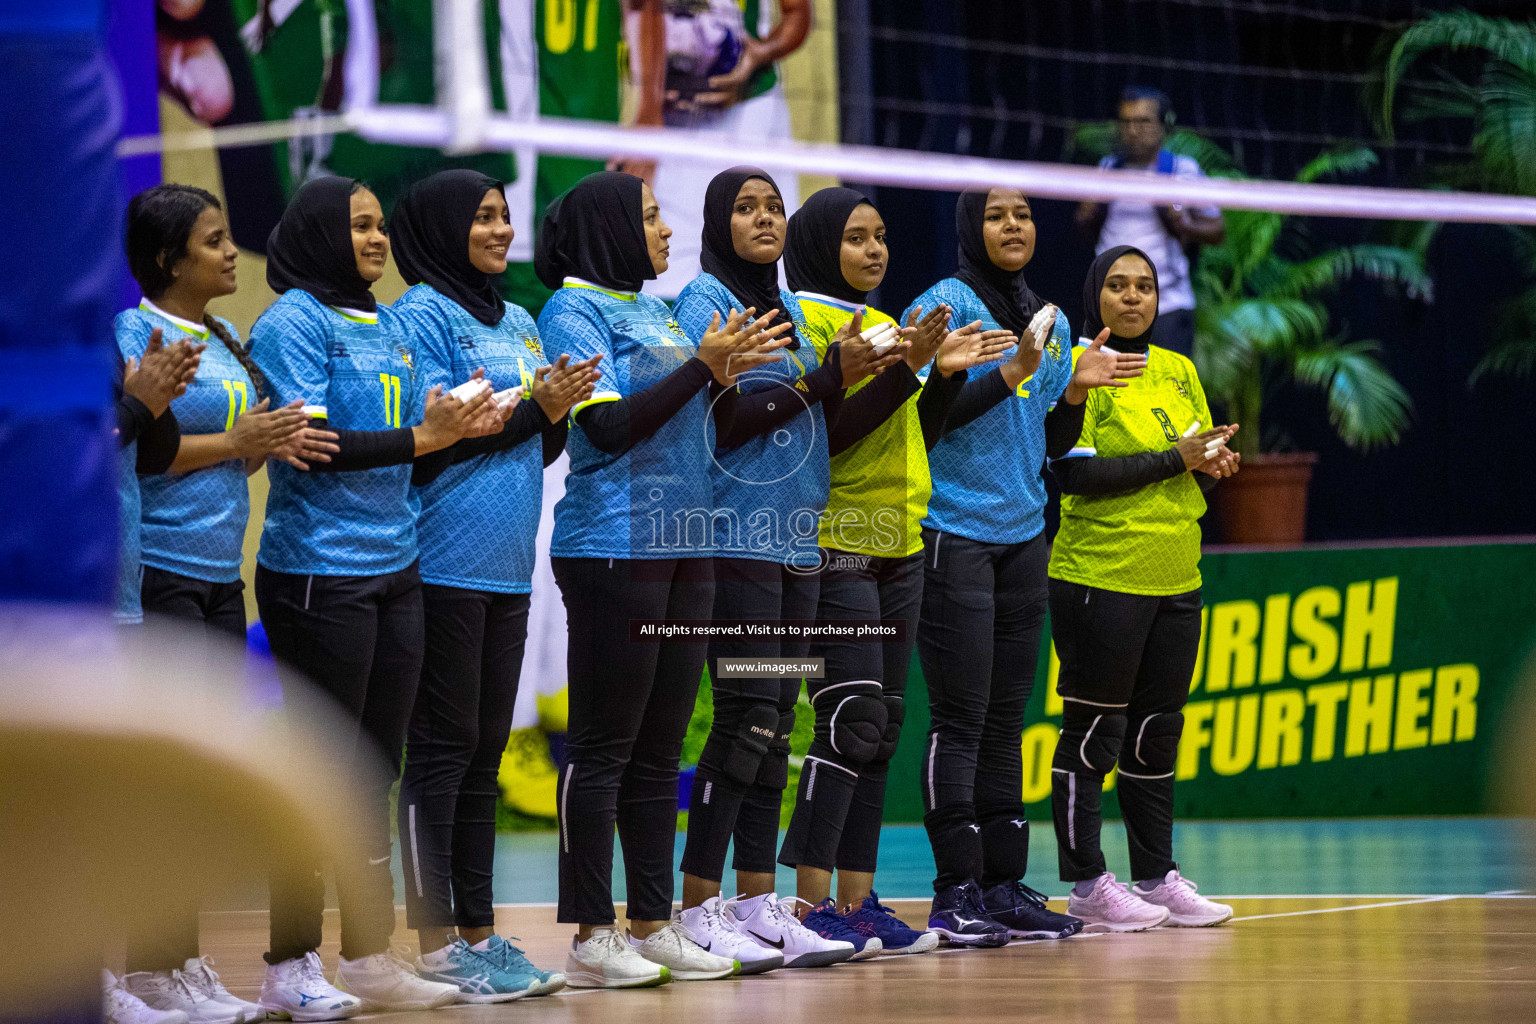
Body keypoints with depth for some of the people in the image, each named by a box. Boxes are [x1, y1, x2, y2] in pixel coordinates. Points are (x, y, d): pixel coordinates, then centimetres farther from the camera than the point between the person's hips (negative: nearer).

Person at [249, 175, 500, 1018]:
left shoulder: (386, 326, 16)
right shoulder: (292, 322, -7)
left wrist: (460, 429, -1)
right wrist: (419, 439, -18)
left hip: (393, 569, 8)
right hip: (318, 568, -8)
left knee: (376, 769, 10)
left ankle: (370, 956, 16)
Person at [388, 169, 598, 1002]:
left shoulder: (518, 323, 18)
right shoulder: (420, 316, -6)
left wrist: (560, 409, -2)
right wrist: (534, 406, -12)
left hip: (506, 567, 8)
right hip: (443, 558, -8)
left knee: (483, 751, 10)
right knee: (443, 747, -5)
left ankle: (479, 933, 15)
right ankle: (437, 942, -2)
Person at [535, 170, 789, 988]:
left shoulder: (655, 311, 17)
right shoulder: (574, 311, -6)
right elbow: (608, 426, -16)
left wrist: (731, 369, 2)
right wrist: (702, 367, -18)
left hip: (683, 545, 8)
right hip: (613, 547, -8)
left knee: (660, 745, 10)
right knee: (604, 745, -4)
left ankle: (653, 924, 14)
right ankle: (590, 936, -1)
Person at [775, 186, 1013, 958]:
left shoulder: (885, 323, 17)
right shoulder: (809, 320, -7)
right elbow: (825, 434, -17)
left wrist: (947, 373, 5)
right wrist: (905, 369, -21)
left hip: (898, 548, 8)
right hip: (838, 544, -8)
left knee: (882, 729, 7)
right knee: (853, 722, -12)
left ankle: (859, 901, 10)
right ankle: (811, 904, -10)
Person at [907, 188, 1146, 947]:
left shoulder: (1052, 323, 15)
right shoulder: (942, 308, -7)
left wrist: (1076, 389, 1)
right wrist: (1013, 374, -21)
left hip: (1023, 537, 7)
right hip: (953, 535, -7)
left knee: (1006, 720, 8)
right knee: (960, 719, -7)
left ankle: (1004, 885, 11)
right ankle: (955, 892, -5)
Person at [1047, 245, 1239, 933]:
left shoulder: (1179, 372, 14)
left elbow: (1207, 465, 20)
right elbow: (1074, 473, -17)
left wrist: (1215, 464, -4)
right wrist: (1174, 459, -17)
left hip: (1176, 579, 7)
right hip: (1101, 578, -7)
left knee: (1158, 731, 10)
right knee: (1094, 731, -3)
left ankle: (1157, 877, 17)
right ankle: (1086, 884, 2)